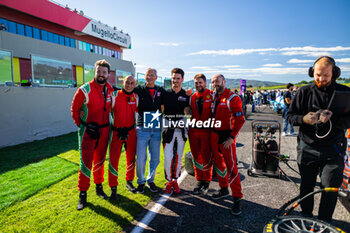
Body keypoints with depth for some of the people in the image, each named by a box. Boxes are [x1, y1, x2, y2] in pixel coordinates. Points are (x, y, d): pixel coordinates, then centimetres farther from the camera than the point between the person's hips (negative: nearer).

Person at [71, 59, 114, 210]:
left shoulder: (110, 89, 4)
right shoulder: (85, 90, -11)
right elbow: (74, 109, -2)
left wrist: (109, 124, 10)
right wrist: (81, 125, -4)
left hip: (104, 130, 4)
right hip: (88, 130, -4)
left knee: (100, 160, 15)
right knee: (86, 162, -1)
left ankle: (99, 186, 32)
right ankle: (82, 194, 13)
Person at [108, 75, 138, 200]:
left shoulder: (136, 97, 3)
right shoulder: (115, 95, -7)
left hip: (131, 132, 3)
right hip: (116, 132, -3)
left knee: (131, 159, 12)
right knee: (113, 160, -3)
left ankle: (129, 181, 32)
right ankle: (113, 187, 12)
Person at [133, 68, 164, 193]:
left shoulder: (161, 91, 10)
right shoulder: (139, 89, 3)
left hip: (157, 129, 2)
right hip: (142, 129, -2)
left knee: (155, 158, 10)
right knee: (140, 158, -1)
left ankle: (150, 180, 30)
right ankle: (141, 181, 21)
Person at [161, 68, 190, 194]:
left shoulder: (186, 95, 5)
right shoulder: (165, 93, 4)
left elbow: (187, 112, 4)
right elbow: (161, 110, 5)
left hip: (181, 128, 1)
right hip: (168, 128, -1)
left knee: (178, 157, 8)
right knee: (168, 157, -3)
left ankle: (175, 181, 24)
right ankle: (169, 181, 15)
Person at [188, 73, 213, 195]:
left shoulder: (212, 95, -2)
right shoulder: (192, 97, 11)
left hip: (206, 131, -4)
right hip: (193, 130, 4)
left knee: (206, 157, 2)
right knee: (196, 157, 10)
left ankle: (206, 182, 20)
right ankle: (199, 180, 26)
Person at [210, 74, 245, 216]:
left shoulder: (232, 98, -12)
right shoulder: (213, 96, 9)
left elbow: (240, 120, -14)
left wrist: (231, 138, -15)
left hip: (226, 136, -7)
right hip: (214, 134, 7)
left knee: (231, 166, -4)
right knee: (218, 163, 16)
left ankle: (237, 199, 7)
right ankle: (223, 189, 34)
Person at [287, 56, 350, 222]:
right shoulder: (304, 92, 0)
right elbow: (290, 115, 2)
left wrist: (332, 118, -26)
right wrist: (303, 119, -19)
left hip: (333, 150, -1)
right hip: (307, 148, 1)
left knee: (330, 188, 3)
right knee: (307, 186, 15)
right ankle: (306, 218, 37)